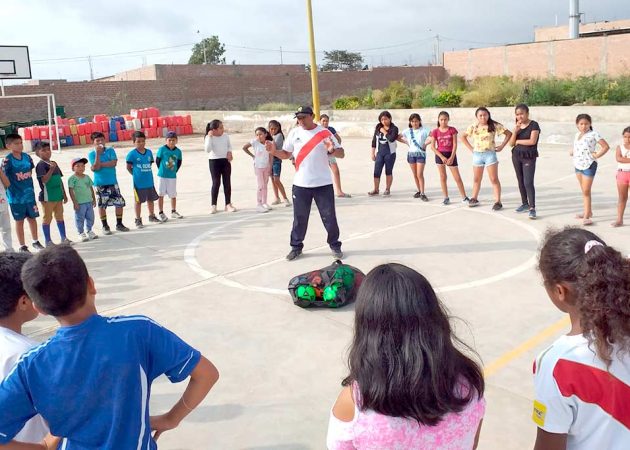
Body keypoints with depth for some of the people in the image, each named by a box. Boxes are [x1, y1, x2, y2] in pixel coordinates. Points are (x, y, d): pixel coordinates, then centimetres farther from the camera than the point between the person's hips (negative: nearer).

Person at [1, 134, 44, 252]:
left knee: (32, 218, 15)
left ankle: (35, 242, 31)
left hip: (29, 194, 4)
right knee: (19, 220, 8)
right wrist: (10, 188, -20)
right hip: (16, 196, -4)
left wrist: (29, 187, 10)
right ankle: (22, 246, 18)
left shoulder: (27, 157, 1)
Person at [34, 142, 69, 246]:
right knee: (47, 218, 2)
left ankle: (64, 237, 23)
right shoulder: (41, 165, -10)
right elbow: (44, 180, -21)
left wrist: (64, 194, 17)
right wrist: (51, 169, -30)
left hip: (58, 196, 7)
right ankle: (48, 240, 9)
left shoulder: (54, 163, 13)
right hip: (47, 197, -7)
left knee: (60, 216, 14)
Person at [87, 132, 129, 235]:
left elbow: (114, 163, -13)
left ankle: (119, 224, 16)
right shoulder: (91, 154, -3)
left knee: (120, 203, 3)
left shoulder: (110, 150, 1)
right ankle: (105, 226, 17)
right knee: (102, 205, 5)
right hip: (100, 184, -2)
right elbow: (96, 167, -16)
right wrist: (98, 153, -20)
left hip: (113, 182, 2)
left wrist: (100, 164, -14)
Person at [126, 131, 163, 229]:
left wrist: (147, 173, 5)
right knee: (138, 201, 4)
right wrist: (136, 175, -3)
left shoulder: (149, 152, 4)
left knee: (151, 199, 16)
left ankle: (152, 216, 33)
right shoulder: (132, 154, -10)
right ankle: (138, 220, 14)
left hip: (150, 181, 5)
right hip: (138, 183, -5)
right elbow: (128, 167, -4)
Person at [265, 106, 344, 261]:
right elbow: (286, 154, 11)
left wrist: (332, 150, -25)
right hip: (300, 184, 2)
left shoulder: (324, 132, -5)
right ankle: (296, 247, 22)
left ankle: (335, 246, 20)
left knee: (329, 217, 5)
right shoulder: (294, 133, 4)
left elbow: (341, 154, -4)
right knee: (299, 218, 8)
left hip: (323, 184, -2)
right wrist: (274, 151, -8)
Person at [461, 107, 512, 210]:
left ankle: (498, 201, 0)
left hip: (490, 154, -3)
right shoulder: (473, 127, 2)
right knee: (476, 179, 12)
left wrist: (501, 146, -6)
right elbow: (463, 137, 14)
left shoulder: (494, 126, -5)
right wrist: (470, 148, 5)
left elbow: (508, 133, -2)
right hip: (477, 155, 3)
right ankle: (474, 199, 24)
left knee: (494, 179, -3)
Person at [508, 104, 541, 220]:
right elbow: (511, 143, 3)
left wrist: (518, 141, -7)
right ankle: (525, 203, 25)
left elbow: (532, 141, -20)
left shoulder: (534, 125, -8)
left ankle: (532, 208, -13)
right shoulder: (517, 126, 9)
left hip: (529, 157, -6)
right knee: (520, 181, 13)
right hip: (516, 156, 6)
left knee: (528, 182, -14)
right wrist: (515, 130, -12)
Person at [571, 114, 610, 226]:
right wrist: (572, 152, 8)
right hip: (578, 165, 7)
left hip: (589, 165, -7)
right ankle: (588, 212, 28)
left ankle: (586, 216, -4)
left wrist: (596, 155, -14)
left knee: (586, 191, -7)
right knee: (584, 191, 16)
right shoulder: (577, 134, 9)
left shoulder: (593, 134, -11)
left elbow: (606, 146, -11)